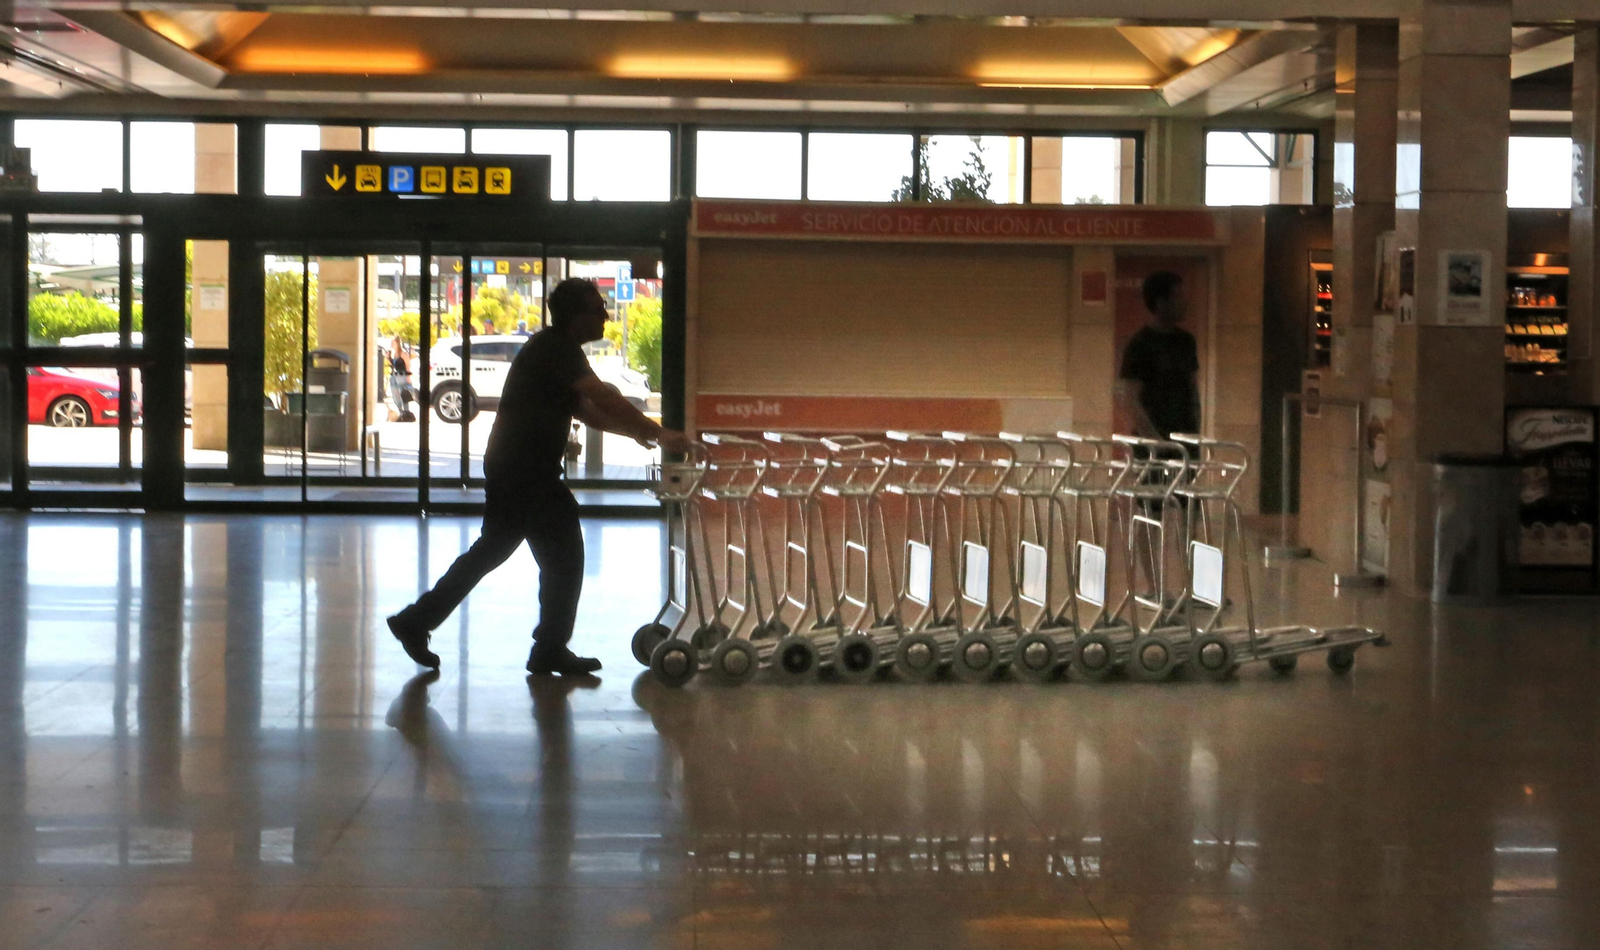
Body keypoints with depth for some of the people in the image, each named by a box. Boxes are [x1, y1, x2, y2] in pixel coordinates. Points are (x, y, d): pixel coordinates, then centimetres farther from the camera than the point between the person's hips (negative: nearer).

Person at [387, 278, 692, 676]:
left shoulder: (553, 349, 18)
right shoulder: (555, 350, -14)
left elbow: (587, 411, 20)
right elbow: (605, 398, -24)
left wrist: (637, 431, 10)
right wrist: (658, 434, -26)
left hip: (507, 468, 10)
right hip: (526, 472, -10)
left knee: (490, 552, 17)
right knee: (563, 557, -2)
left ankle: (415, 622, 20)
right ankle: (550, 651, 6)